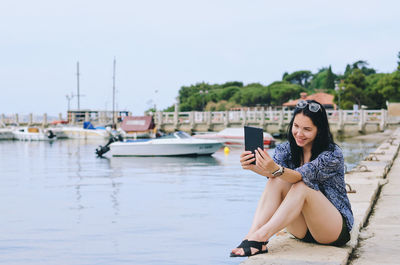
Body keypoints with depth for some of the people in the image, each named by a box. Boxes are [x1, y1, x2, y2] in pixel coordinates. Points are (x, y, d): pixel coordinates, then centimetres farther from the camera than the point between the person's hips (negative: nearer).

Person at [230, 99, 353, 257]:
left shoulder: (333, 154, -15)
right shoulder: (286, 149, 1)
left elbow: (301, 176, -32)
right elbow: (271, 172, -21)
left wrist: (276, 169, -51)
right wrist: (253, 166, -43)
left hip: (336, 229, -4)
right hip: (302, 229, 4)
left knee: (302, 187, -31)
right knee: (276, 181, -21)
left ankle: (260, 237, -41)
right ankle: (252, 236, -37)